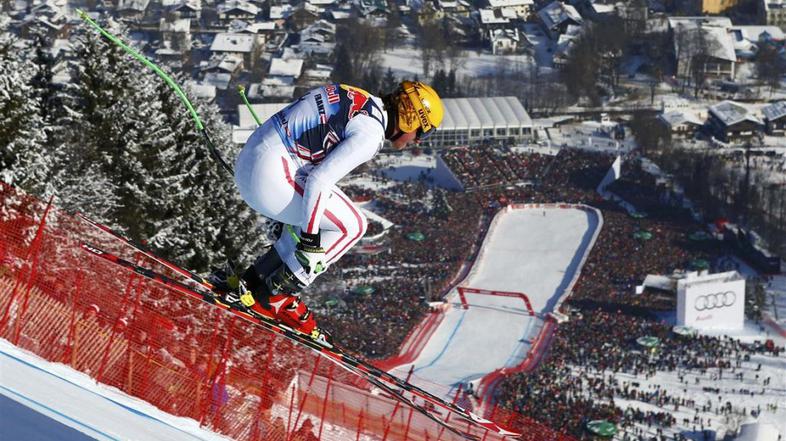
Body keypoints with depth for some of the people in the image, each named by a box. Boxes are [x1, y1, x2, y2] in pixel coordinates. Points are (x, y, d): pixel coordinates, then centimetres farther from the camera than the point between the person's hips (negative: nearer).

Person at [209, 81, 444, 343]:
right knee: (351, 226, 0)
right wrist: (309, 238, -16)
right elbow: (319, 179, -21)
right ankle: (275, 296, 3)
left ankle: (251, 281, 23)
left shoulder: (363, 103, 17)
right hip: (271, 178, -10)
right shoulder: (371, 133, -13)